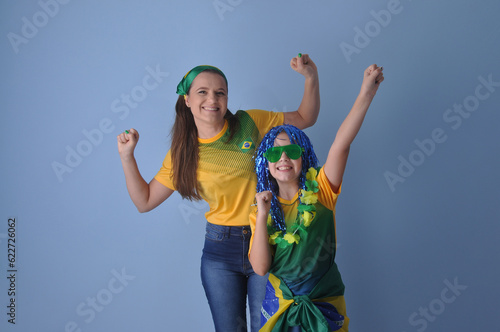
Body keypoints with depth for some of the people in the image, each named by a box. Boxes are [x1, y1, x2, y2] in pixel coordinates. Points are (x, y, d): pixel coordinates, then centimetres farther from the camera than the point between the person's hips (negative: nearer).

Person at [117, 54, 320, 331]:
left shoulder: (249, 123, -4)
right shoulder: (182, 153, 0)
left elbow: (305, 118, 6)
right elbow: (144, 201, 5)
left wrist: (311, 77, -8)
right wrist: (127, 156, -4)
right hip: (220, 248, 1)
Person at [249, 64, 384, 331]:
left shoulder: (319, 189, -7)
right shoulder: (260, 210, -1)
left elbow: (340, 145, -22)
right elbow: (260, 267, -10)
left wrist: (366, 94, -34)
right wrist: (262, 216, -19)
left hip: (325, 306, -1)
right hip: (279, 305, 2)